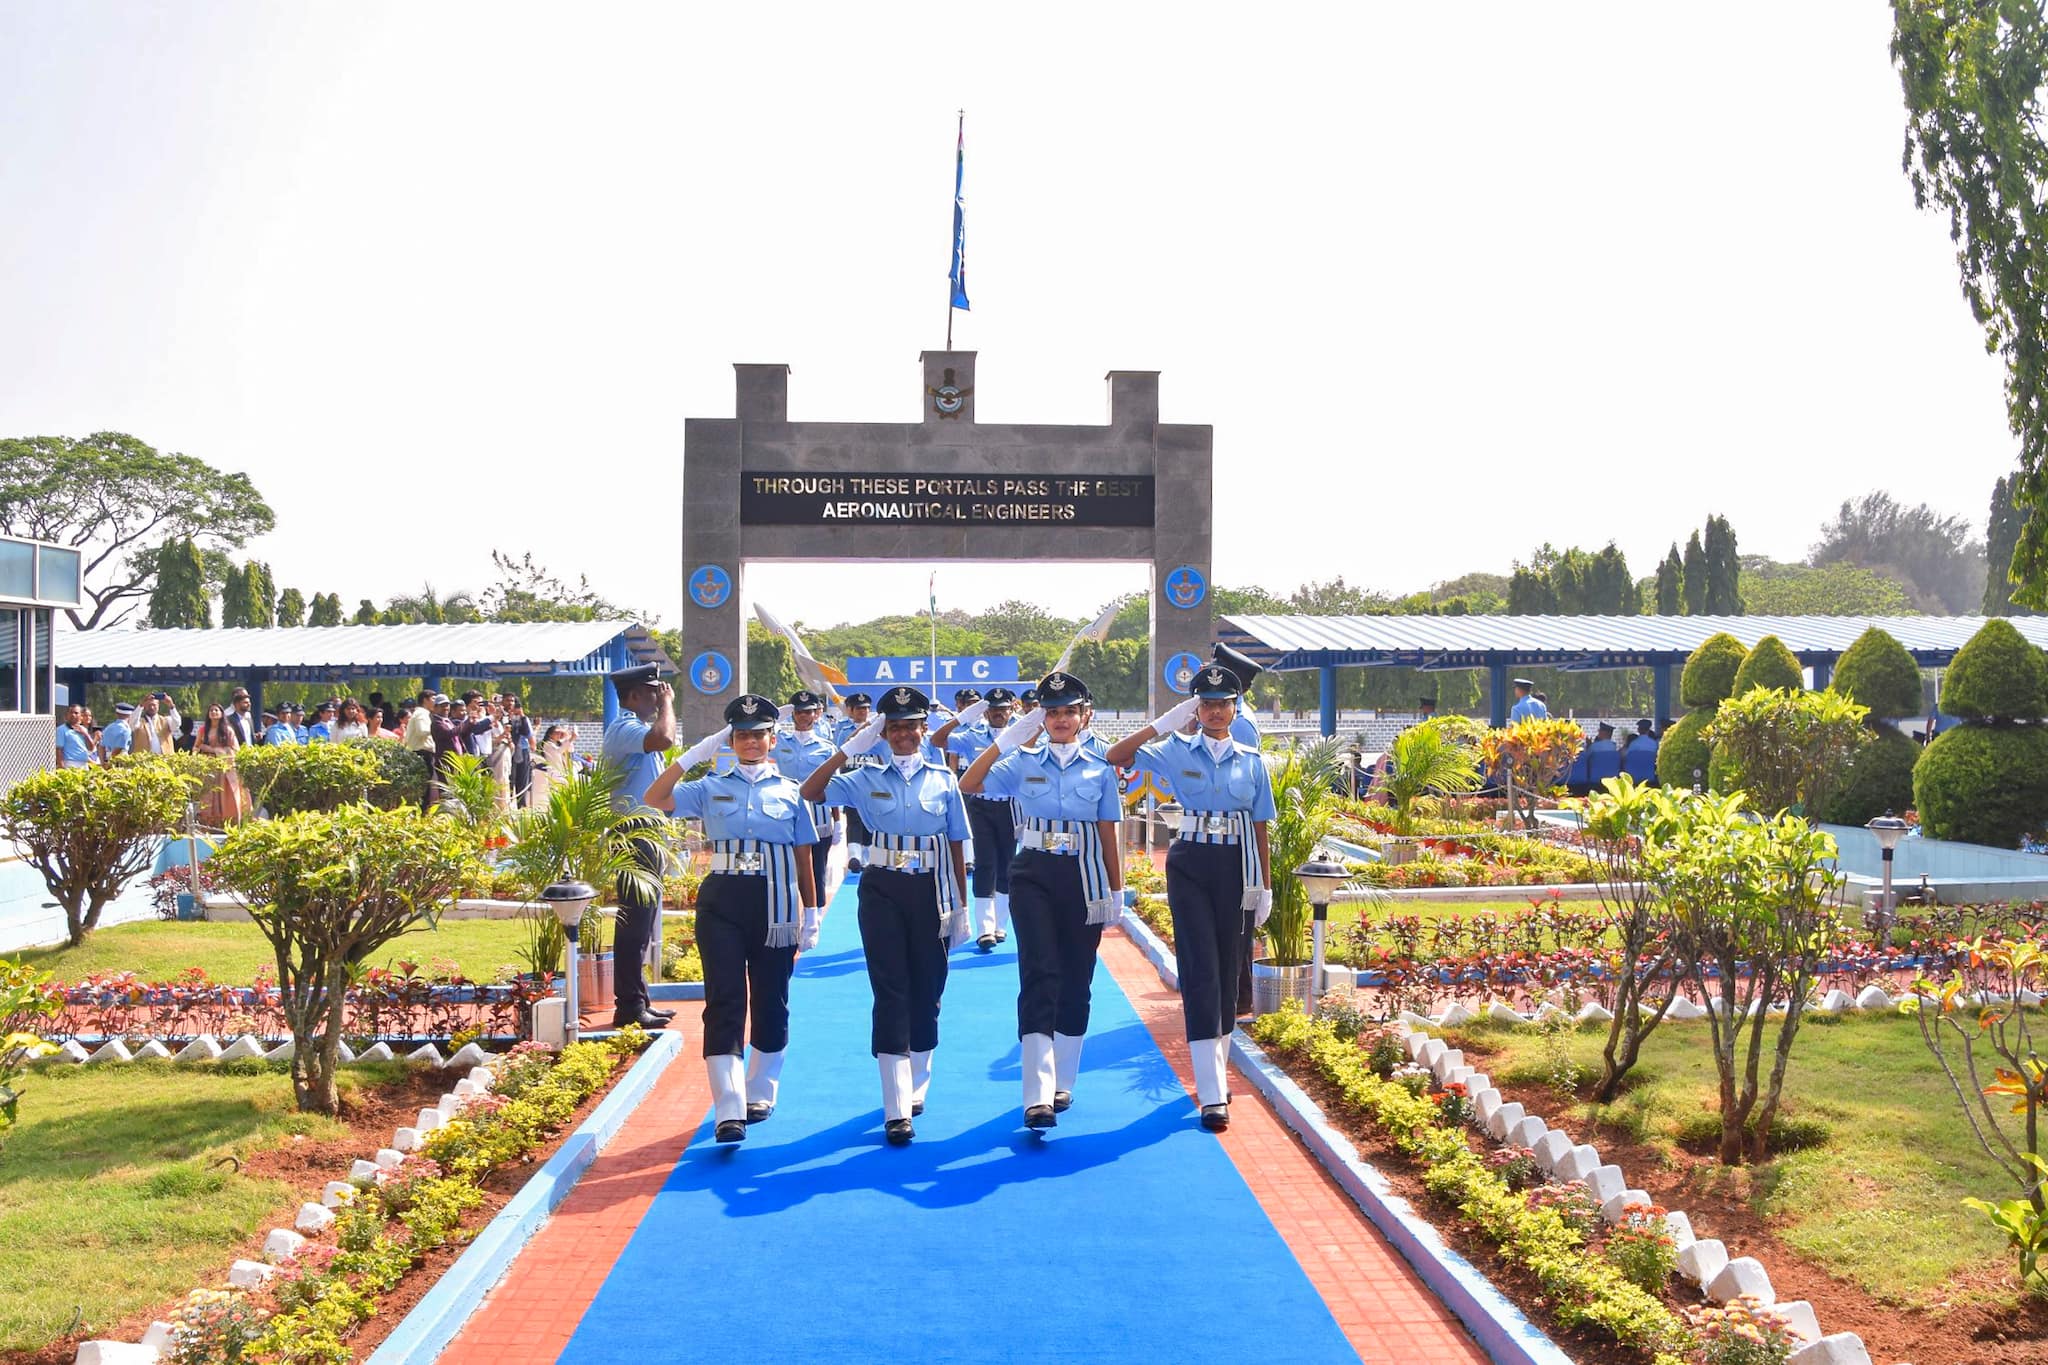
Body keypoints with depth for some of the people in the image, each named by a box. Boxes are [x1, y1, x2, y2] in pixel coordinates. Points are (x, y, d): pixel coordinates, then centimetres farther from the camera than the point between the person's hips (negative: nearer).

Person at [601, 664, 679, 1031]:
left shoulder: (635, 729, 18)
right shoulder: (624, 729, -16)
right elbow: (664, 739, -32)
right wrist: (666, 703, -19)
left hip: (645, 838, 11)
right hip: (634, 836, -11)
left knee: (642, 924, 15)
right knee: (634, 924, -7)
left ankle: (638, 1001, 22)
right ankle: (629, 1008, -3)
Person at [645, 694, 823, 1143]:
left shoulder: (791, 791, 6)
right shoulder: (711, 788, 6)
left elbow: (803, 857, 7)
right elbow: (655, 799, -8)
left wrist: (812, 913, 4)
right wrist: (694, 753, -11)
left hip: (775, 903, 1)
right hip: (723, 902, -1)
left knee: (770, 1001, 9)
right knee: (725, 1001, -7)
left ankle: (760, 1093, 27)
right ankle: (729, 1110, -8)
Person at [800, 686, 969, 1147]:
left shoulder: (943, 779, 4)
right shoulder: (868, 779, 3)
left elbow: (957, 846, 5)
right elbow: (810, 792, -9)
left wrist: (961, 907, 3)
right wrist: (849, 747, -13)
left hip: (931, 892, 1)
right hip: (883, 892, -1)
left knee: (926, 992, 8)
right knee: (891, 992, -5)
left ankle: (916, 1086, 28)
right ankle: (897, 1109, -6)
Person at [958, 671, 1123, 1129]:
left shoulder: (1100, 769, 4)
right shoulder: (1023, 763, 3)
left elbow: (1108, 836, 6)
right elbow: (968, 787, -9)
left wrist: (1116, 891, 4)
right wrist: (1004, 739, -12)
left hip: (1084, 879, 2)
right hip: (1034, 876, -1)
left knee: (1076, 980, 7)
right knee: (1039, 974, -13)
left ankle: (1062, 1082, 23)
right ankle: (1038, 1095, -18)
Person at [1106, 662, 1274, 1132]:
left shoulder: (1251, 760, 5)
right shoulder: (1178, 752, 1)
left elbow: (1259, 826, 7)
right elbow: (1117, 755, -7)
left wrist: (1265, 886, 6)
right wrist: (1164, 723, -13)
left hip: (1235, 868, 2)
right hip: (1191, 867, -2)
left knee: (1227, 968, 9)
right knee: (1200, 970, -7)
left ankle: (1217, 1071, 26)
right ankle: (1212, 1094, -7)